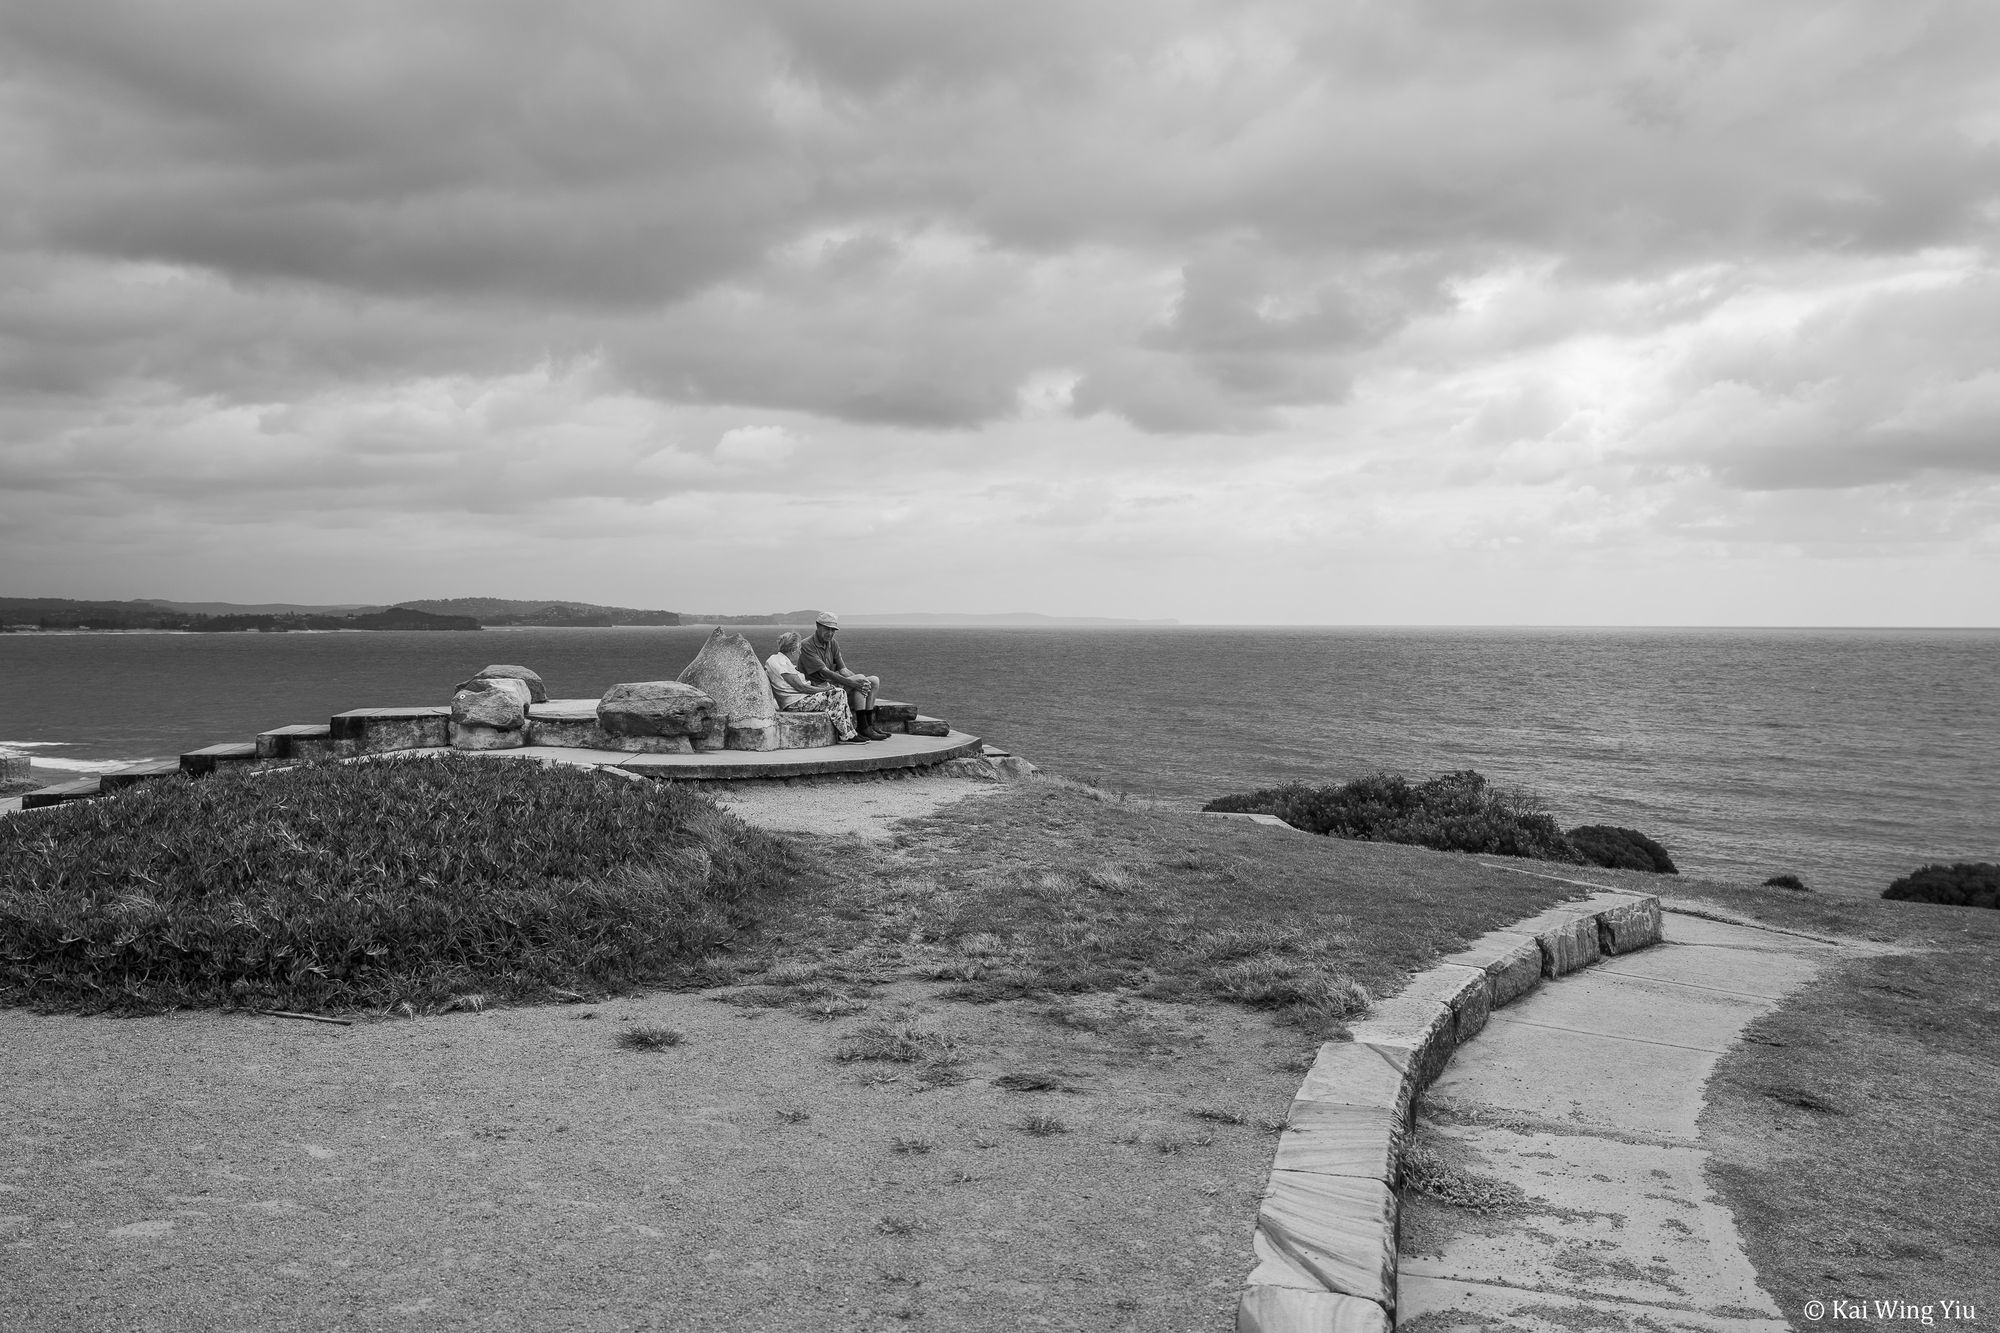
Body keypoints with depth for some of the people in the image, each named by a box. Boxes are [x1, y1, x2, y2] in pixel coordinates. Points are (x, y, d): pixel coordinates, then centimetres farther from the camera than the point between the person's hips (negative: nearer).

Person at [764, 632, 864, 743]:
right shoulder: (781, 663, -16)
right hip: (795, 704, -11)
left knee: (839, 692, 9)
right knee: (838, 694, -13)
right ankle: (847, 735, -8)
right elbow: (800, 687, -19)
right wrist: (825, 689, -10)